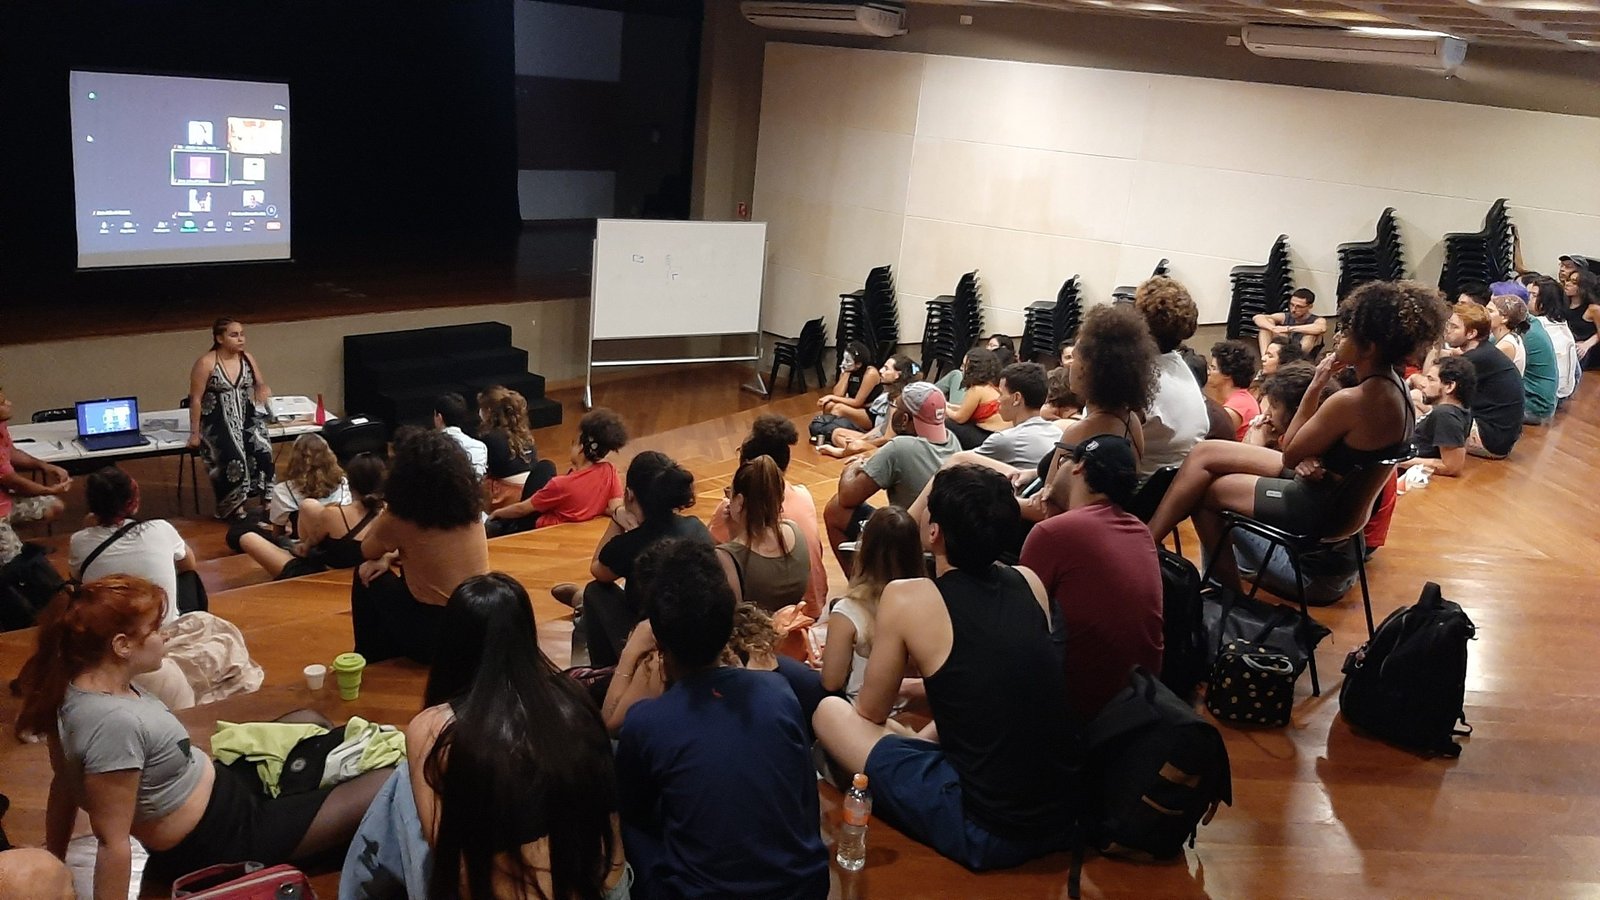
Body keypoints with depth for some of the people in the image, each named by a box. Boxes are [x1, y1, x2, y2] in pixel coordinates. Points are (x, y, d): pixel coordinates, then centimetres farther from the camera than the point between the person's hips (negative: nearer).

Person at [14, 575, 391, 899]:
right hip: (217, 840, -10)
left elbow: (65, 783, 6)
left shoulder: (78, 684, -7)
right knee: (387, 786, -7)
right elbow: (113, 842, -29)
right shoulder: (115, 723, -35)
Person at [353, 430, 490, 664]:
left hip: (432, 638, -5)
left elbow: (368, 551, 8)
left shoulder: (401, 519, -16)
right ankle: (390, 651, 41)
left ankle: (371, 661, 31)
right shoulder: (469, 509, -1)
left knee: (365, 578, 16)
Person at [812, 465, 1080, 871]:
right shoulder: (1030, 583, 4)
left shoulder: (906, 598, -11)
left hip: (983, 834, -6)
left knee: (829, 712, 9)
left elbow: (870, 713, 3)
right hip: (1065, 818, 7)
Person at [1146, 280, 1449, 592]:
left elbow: (1290, 453, -16)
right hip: (1341, 486, 10)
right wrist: (1309, 459, -13)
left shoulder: (1353, 401, -30)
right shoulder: (1394, 386, 0)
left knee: (1204, 489, 5)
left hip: (1316, 506, -10)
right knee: (1204, 453, 8)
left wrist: (1316, 385, -16)